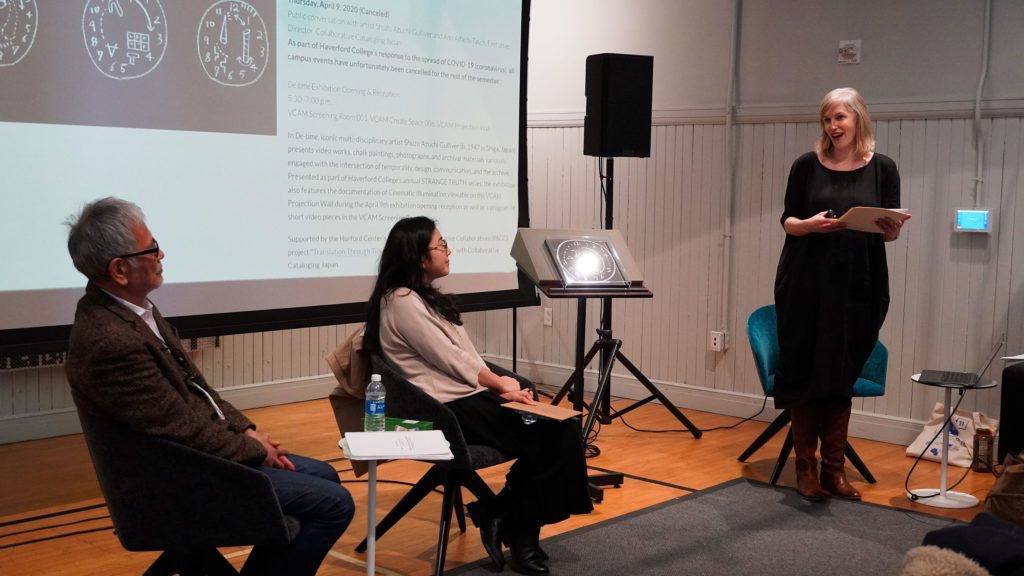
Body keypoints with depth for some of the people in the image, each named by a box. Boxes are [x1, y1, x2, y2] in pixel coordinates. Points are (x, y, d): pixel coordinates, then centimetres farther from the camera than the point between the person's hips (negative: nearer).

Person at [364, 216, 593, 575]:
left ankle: (502, 516, -2)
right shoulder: (402, 301, -11)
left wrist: (498, 385, -2)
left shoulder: (426, 297, 19)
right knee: (548, 437, -17)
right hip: (446, 409, -9)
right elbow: (449, 359, -13)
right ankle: (515, 530, 0)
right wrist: (500, 384, -2)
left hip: (467, 396, 9)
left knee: (559, 428, -11)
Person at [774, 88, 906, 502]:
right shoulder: (807, 166, 3)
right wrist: (811, 225, -18)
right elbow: (787, 221, 3)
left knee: (842, 376, 6)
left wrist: (892, 230, -18)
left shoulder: (882, 168, 4)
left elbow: (891, 231, 5)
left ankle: (834, 468, 15)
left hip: (858, 286, 1)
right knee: (805, 371, 1)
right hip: (807, 283, 0)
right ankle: (805, 466, 11)